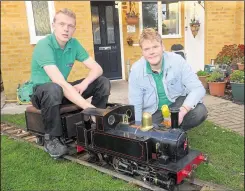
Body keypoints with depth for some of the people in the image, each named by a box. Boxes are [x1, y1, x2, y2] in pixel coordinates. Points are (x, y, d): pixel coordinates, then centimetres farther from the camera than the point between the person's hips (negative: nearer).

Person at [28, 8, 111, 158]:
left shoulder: (74, 43, -5)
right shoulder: (44, 46, -25)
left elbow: (97, 68, -6)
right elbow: (60, 83, -37)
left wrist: (84, 84, -28)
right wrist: (89, 107, -43)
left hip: (62, 89, 6)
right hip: (40, 91, -5)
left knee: (103, 82, -9)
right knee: (54, 89, -41)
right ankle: (51, 138, -18)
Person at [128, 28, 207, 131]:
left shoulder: (177, 61, -19)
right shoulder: (136, 70, -15)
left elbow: (198, 89, -21)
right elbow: (135, 105, -8)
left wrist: (182, 111, -37)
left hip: (177, 103, 0)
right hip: (152, 112, 1)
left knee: (200, 112, -26)